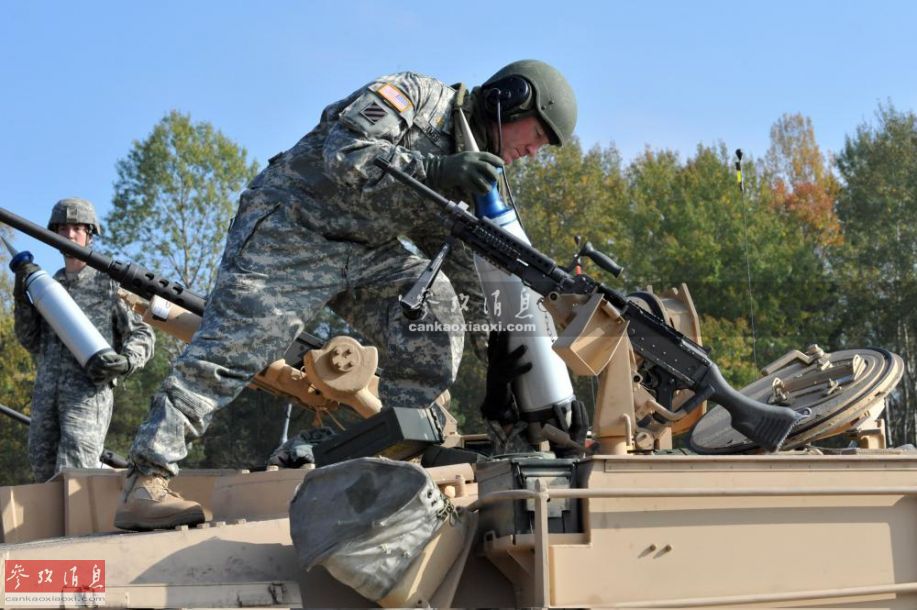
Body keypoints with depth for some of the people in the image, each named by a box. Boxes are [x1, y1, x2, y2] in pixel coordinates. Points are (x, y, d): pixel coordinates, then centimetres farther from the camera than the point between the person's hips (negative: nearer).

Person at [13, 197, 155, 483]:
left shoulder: (108, 282, 5)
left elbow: (143, 335, 3)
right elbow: (32, 341, 14)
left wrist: (125, 362, -17)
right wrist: (21, 297, 0)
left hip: (88, 393, -5)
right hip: (46, 394, 6)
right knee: (44, 475, 4)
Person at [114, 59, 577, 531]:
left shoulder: (469, 168, 15)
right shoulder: (417, 95, -10)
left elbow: (464, 262, 14)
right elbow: (344, 153, -25)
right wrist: (434, 170, -34)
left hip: (363, 253, 8)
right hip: (290, 227, -8)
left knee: (436, 312, -10)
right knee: (233, 346, -16)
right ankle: (145, 482, -15)